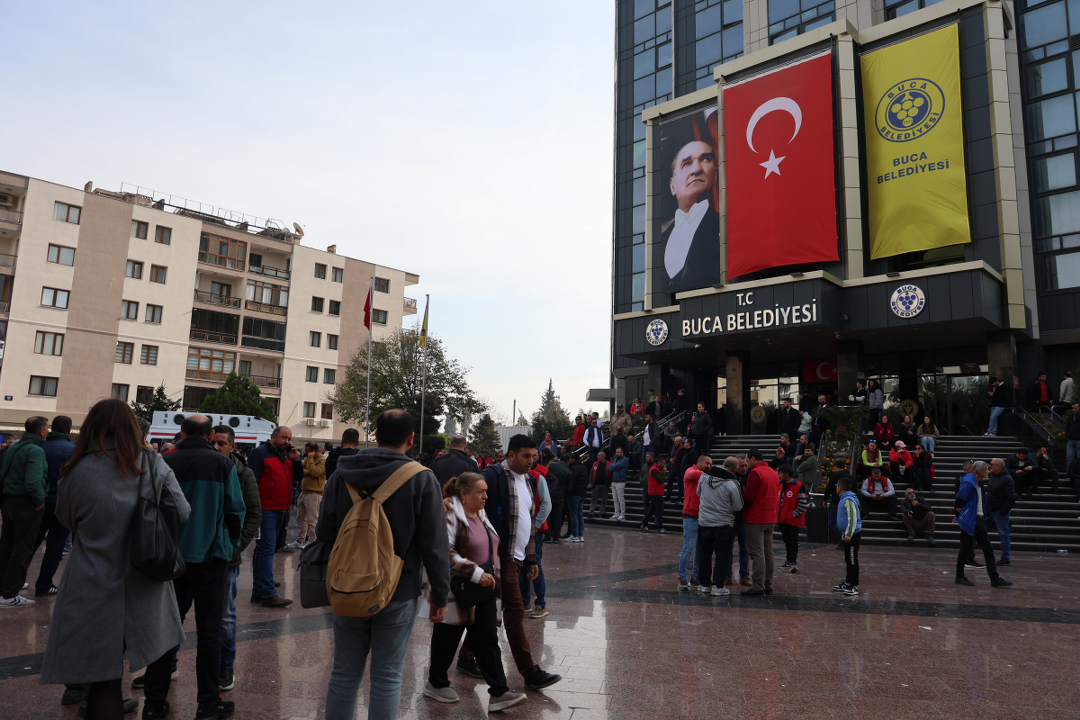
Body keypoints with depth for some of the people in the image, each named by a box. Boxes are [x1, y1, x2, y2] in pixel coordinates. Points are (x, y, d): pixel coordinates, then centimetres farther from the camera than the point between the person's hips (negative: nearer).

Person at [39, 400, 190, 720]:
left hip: (95, 590, -2)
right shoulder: (154, 465, -5)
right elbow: (182, 512, -6)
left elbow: (66, 520, 8)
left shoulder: (77, 472, -9)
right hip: (144, 586, 2)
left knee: (103, 678, 7)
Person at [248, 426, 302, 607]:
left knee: (263, 550, 13)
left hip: (280, 511, 8)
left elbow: (299, 476, 14)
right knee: (267, 550, -10)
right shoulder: (260, 453, -7)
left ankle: (258, 591, 19)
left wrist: (296, 459, -1)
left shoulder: (286, 456, 16)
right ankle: (268, 594, -10)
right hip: (266, 510, -8)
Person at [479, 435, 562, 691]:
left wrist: (531, 559, 20)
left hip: (517, 557, 8)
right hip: (501, 556, -8)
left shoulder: (526, 481, 17)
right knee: (515, 611, -7)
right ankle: (530, 673, -2)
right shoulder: (493, 476, -11)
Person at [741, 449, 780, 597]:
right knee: (768, 552, 12)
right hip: (771, 519, 8)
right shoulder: (774, 473, 14)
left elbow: (748, 497, -18)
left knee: (757, 553, -5)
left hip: (756, 519, -8)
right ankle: (768, 585, 16)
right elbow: (777, 496, 17)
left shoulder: (755, 473, -14)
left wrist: (742, 506, 0)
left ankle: (758, 586, -4)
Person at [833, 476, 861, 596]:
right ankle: (848, 582, 26)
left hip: (852, 535, -10)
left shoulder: (849, 500, -20)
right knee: (848, 560, 16)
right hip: (847, 534, 10)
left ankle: (854, 586, 3)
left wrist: (848, 535, -23)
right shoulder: (844, 498, 13)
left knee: (852, 560, -3)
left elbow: (853, 519, -25)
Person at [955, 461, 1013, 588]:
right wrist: (963, 518, -11)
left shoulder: (980, 483, 12)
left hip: (978, 521, 9)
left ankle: (995, 579, 11)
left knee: (988, 550, 8)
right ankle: (959, 577, 12)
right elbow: (959, 505, -18)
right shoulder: (968, 484, -18)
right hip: (969, 522, -9)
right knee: (965, 550, 0)